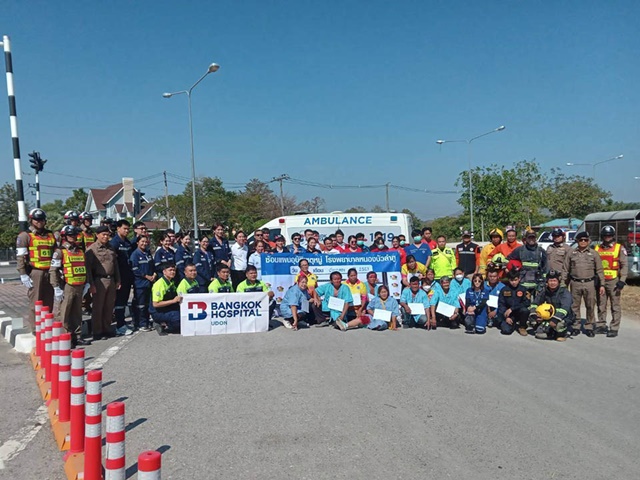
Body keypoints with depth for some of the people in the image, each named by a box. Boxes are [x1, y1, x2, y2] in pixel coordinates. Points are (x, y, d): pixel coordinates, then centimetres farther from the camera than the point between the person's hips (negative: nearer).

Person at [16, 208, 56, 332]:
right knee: (35, 303, -4)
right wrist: (23, 275, -12)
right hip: (34, 273, -5)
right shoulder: (25, 236, 0)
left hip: (49, 273, 5)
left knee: (49, 303, 9)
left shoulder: (50, 235, 17)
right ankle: (35, 330, 2)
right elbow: (20, 257, -5)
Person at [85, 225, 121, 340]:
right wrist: (91, 284, -14)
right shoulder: (92, 249, -6)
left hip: (111, 280, 6)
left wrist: (117, 280, 15)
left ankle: (106, 329, 21)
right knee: (98, 307, 0)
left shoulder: (111, 248, 15)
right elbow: (88, 267, -10)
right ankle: (97, 332, 8)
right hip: (99, 281, -6)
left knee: (109, 307, 11)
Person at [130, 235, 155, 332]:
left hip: (149, 283, 7)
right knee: (140, 305, -3)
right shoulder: (135, 254, -7)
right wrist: (146, 276, -13)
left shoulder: (148, 254, 14)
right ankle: (140, 324, 3)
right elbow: (135, 270, -13)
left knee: (147, 304, 12)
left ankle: (146, 323, 20)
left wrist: (154, 274, -1)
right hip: (140, 283, -7)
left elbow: (153, 266, 18)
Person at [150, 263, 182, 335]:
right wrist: (173, 301, -22)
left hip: (170, 310, 9)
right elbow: (155, 304, -21)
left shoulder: (172, 283, 13)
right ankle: (164, 327, -9)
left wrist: (179, 299, 5)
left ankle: (165, 325, -2)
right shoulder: (159, 284, -15)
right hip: (158, 313, -9)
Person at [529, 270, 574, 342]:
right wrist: (534, 315, -17)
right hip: (548, 316, 4)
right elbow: (534, 303, 1)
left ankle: (562, 334, -4)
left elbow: (564, 308, -29)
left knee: (559, 324, -36)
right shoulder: (544, 291, 1)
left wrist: (555, 319, -39)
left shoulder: (564, 292, -16)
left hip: (564, 317, -4)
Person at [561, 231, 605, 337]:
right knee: (575, 306, 5)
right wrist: (563, 283, 6)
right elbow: (565, 269, 10)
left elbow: (599, 270, 5)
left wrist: (602, 284, -1)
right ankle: (576, 326, 15)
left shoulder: (594, 253, 5)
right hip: (575, 283, 1)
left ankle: (589, 327, 12)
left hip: (589, 283, -1)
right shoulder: (571, 253, 8)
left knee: (590, 306, 2)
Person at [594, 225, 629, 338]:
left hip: (613, 281, -4)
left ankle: (614, 329, 3)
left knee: (615, 306, -1)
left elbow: (625, 265, -4)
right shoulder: (597, 248, 12)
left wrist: (622, 281, -12)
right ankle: (601, 326, 20)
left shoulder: (619, 248, 0)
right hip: (600, 281, 4)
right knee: (601, 305, 9)